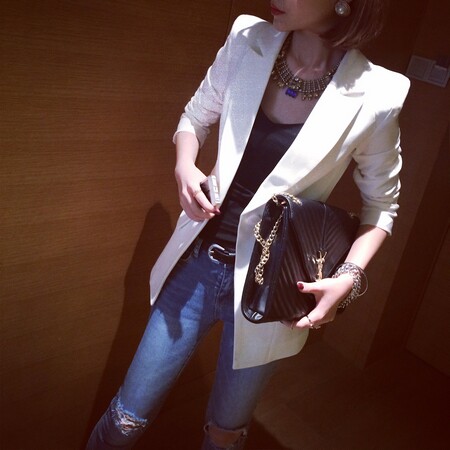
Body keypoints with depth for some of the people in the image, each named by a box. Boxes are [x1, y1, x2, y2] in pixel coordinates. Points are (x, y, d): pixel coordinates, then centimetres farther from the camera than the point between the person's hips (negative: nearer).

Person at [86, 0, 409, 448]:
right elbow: (195, 117, 10)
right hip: (198, 261, 3)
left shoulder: (373, 97, -14)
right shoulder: (246, 40, -6)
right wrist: (184, 167, -11)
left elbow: (381, 202, 1)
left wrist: (349, 276, -13)